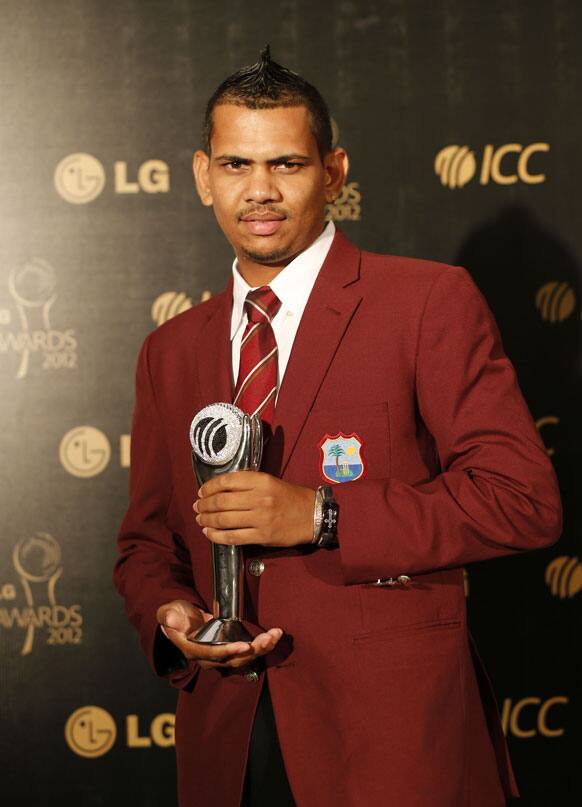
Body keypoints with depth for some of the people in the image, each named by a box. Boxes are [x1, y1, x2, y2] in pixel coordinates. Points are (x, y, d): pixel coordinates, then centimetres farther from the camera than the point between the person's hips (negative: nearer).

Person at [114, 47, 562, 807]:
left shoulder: (432, 302, -5)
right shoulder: (170, 351, 12)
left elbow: (525, 499, -11)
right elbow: (147, 538, 17)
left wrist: (321, 517, -19)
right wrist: (169, 615, -6)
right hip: (228, 739, 4)